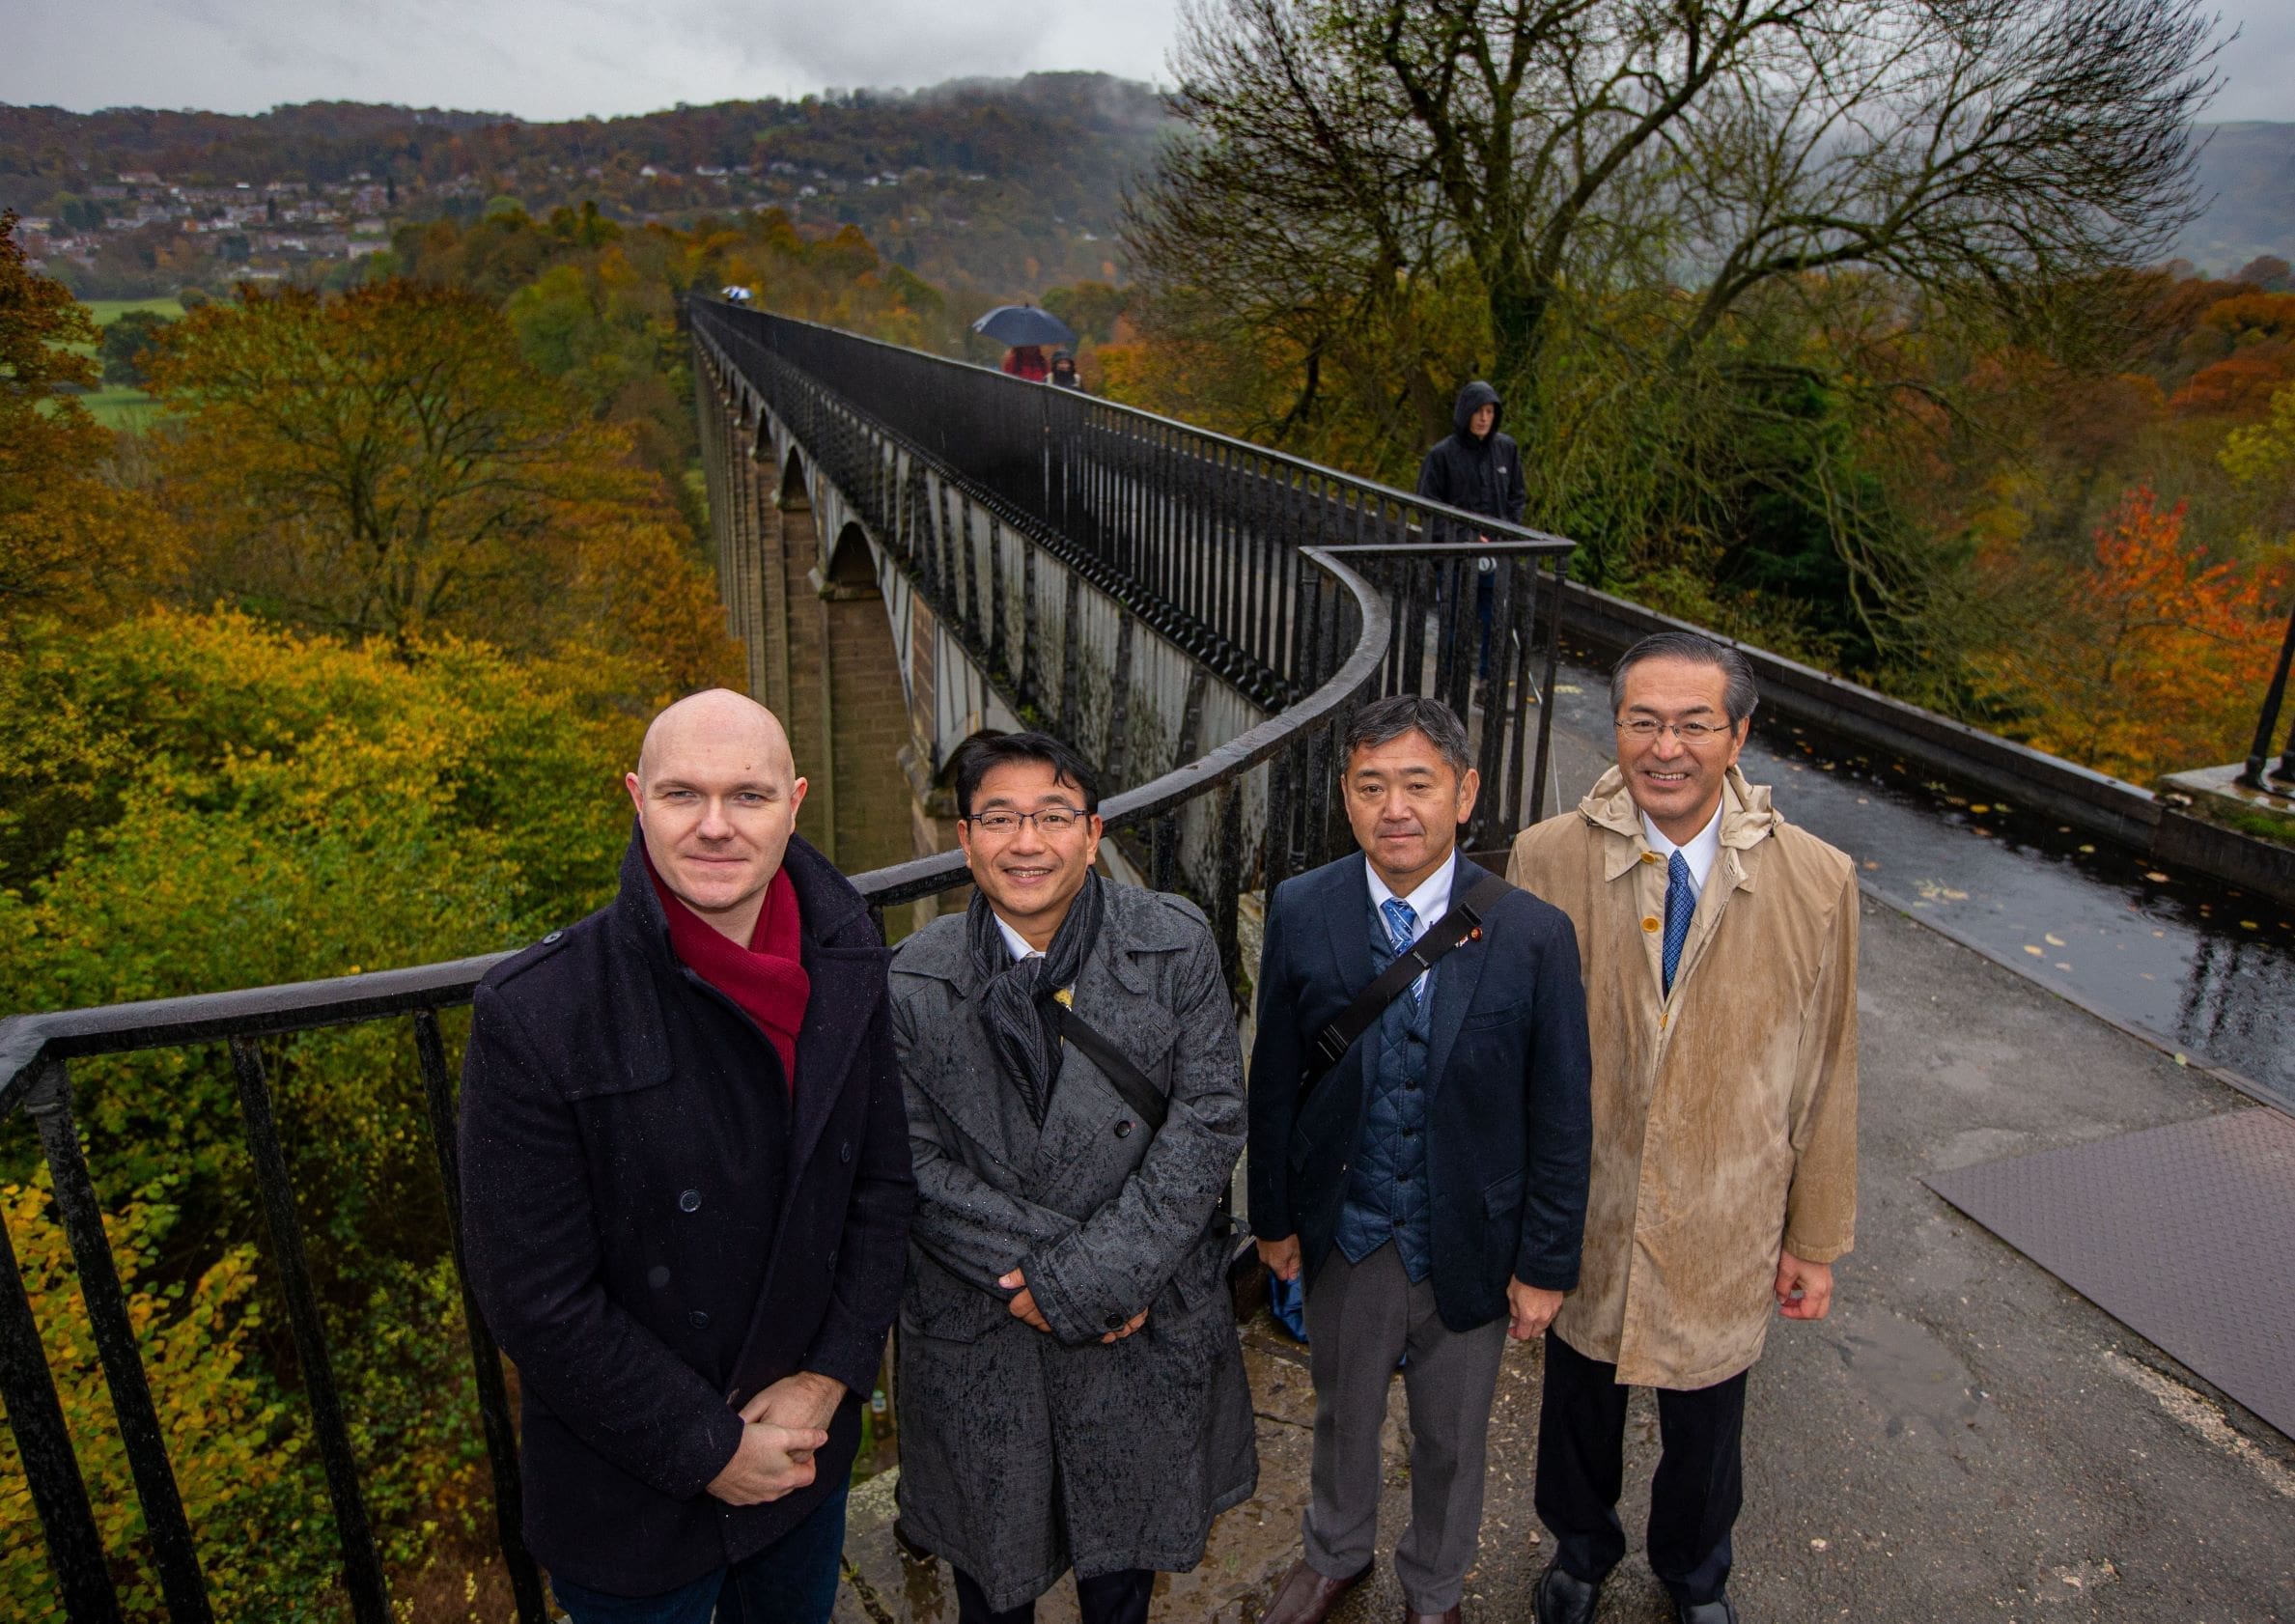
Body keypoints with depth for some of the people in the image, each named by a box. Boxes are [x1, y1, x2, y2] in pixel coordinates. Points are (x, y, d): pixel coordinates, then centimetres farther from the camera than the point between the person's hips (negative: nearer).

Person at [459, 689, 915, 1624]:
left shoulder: (847, 969, -10)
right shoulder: (534, 1018, -25)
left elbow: (884, 1186, -1)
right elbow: (534, 1296, -20)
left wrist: (830, 1378, -9)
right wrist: (711, 1448, -16)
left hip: (806, 1446, 5)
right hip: (630, 1502, -4)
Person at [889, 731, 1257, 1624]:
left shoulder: (1176, 946, -11)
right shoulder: (910, 982, -10)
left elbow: (1210, 1120, -14)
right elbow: (915, 1164, -10)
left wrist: (1086, 1278, -19)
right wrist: (1028, 1274, -18)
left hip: (1144, 1323, 0)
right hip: (975, 1334, 0)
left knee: (1125, 1547, 24)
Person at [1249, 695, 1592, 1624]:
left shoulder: (1533, 935, -18)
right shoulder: (1301, 913, -13)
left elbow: (1561, 1116, -10)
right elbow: (1274, 1081, -3)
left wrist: (1547, 1264, -6)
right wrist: (1274, 1215, 2)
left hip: (1470, 1248, -1)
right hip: (1344, 1236, 1)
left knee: (1451, 1440, 23)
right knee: (1342, 1416, 26)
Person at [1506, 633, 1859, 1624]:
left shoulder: (1816, 882, -15)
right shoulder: (1547, 857, -16)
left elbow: (1825, 1077, -5)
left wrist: (1817, 1242, 2)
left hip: (1725, 1234, 0)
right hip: (1583, 1220, 0)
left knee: (1704, 1426, 23)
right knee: (1580, 1403, 23)